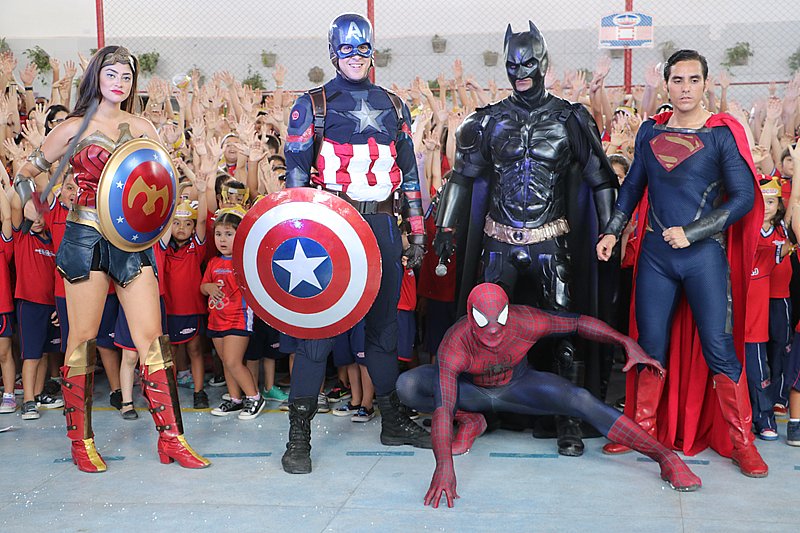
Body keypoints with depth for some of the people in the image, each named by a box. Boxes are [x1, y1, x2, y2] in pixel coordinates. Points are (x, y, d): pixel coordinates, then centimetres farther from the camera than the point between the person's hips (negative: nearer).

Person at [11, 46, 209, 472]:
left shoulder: (142, 128, 11)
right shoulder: (75, 128, 3)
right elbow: (26, 172, 10)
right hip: (86, 237, -3)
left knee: (152, 336, -1)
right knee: (83, 337, 2)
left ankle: (170, 438, 3)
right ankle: (81, 440, 14)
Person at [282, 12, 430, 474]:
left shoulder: (393, 106, 15)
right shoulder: (313, 105, 4)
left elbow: (409, 171, 17)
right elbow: (296, 172, -1)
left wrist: (417, 230, 12)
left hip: (383, 224, 4)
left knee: (385, 322, 11)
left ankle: (393, 420, 24)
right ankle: (299, 435, -1)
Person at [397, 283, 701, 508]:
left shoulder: (526, 322, -30)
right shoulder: (456, 343, -36)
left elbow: (578, 322, -15)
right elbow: (442, 407, -44)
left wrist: (627, 343, -27)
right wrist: (444, 467, -55)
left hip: (517, 386, 0)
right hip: (472, 391, 0)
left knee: (579, 400, -27)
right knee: (407, 386, -27)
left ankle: (665, 457, -26)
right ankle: (470, 421, -5)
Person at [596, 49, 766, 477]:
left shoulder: (722, 133, -4)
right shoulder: (650, 131, 9)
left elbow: (743, 197, -8)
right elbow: (633, 186, 17)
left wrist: (691, 232, -14)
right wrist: (612, 232, 8)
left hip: (704, 254, -3)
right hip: (656, 253, 4)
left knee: (719, 347, -3)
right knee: (650, 345, 9)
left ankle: (741, 441, 11)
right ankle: (643, 429, 23)